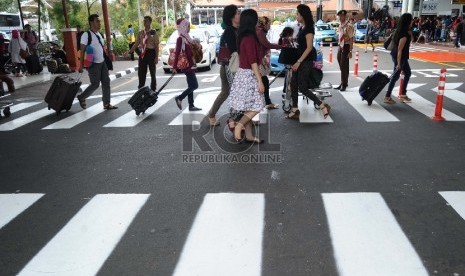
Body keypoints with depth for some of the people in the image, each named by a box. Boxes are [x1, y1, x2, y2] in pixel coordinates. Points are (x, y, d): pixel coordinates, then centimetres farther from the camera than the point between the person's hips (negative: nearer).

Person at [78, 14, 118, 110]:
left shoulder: (99, 34, 11)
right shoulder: (86, 35, -12)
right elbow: (82, 50, -14)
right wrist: (81, 65, -17)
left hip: (102, 62, 8)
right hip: (93, 64, -8)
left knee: (106, 82, 4)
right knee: (95, 84, -4)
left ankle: (106, 104, 11)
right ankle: (81, 97, 20)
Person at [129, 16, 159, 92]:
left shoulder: (154, 32, -5)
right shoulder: (140, 33, 7)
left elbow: (156, 46, -7)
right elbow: (136, 44, 8)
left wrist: (156, 57, -13)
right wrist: (130, 52, 0)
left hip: (151, 53, -4)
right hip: (142, 53, 4)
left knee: (152, 72, 8)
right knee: (141, 72, 8)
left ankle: (153, 90, 20)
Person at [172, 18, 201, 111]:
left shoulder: (186, 37, 12)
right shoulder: (180, 39, -14)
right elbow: (177, 53, -19)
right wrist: (175, 67, -21)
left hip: (190, 65, 9)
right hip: (186, 65, -9)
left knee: (191, 86, 11)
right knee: (194, 85, -6)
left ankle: (191, 106, 16)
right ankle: (179, 98, 6)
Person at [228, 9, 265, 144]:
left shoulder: (243, 37, 9)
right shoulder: (250, 38, -18)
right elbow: (253, 62, -20)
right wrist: (260, 81, -18)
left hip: (244, 74, 9)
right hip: (248, 75, -9)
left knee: (247, 107, 11)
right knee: (256, 105, -3)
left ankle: (249, 136, 16)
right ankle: (238, 126, -4)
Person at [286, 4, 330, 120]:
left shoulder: (308, 28, -14)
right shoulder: (302, 28, 12)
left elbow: (309, 47, -19)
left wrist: (298, 62, -21)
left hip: (306, 61, -9)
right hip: (300, 60, 9)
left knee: (302, 87, -7)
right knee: (293, 84, 8)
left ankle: (323, 106, 2)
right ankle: (295, 110, 14)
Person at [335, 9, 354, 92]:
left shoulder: (349, 26, -14)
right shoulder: (340, 26, 11)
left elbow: (351, 39, -17)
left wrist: (350, 51, -20)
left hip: (346, 47, -8)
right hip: (340, 46, 8)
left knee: (344, 66, -3)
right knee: (341, 66, 13)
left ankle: (344, 84, 5)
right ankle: (342, 83, 23)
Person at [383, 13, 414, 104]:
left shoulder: (400, 30, 4)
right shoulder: (404, 34, -24)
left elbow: (410, 41, 19)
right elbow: (400, 49, -25)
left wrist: (410, 34, 2)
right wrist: (398, 63, -24)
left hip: (402, 56, 10)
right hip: (399, 56, -10)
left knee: (408, 73, 19)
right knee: (396, 76, -1)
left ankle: (403, 95, 28)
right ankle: (387, 97, 6)